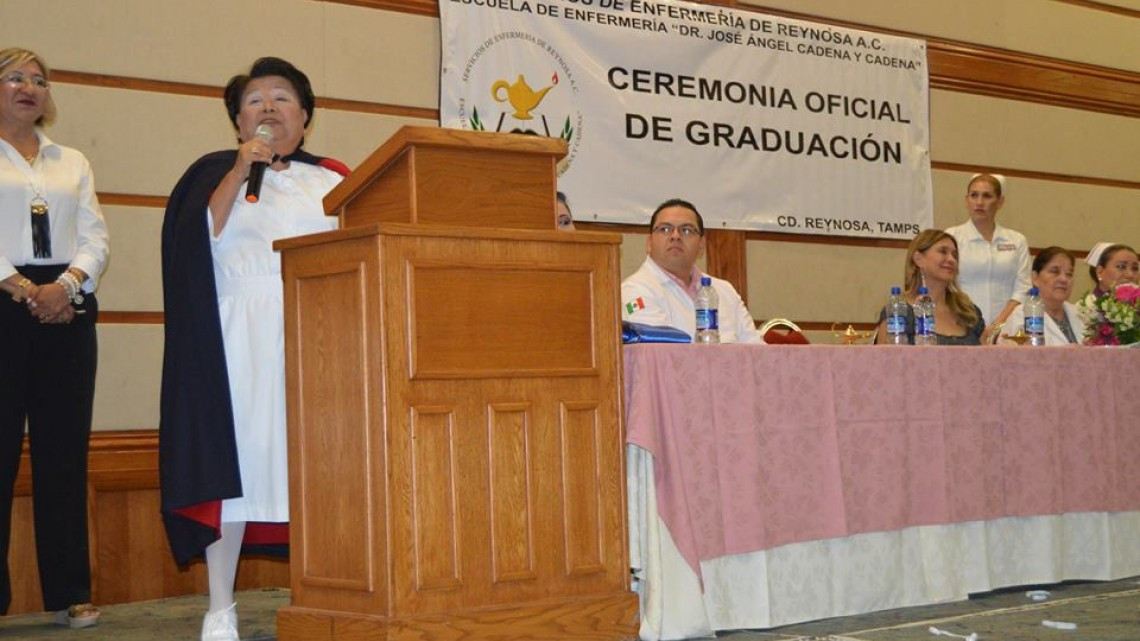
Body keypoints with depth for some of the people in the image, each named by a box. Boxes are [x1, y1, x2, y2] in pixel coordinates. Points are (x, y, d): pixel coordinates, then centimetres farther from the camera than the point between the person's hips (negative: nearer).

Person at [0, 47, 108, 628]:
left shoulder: (73, 163, 20)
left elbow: (96, 237, 10)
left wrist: (66, 284, -8)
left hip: (66, 310, 4)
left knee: (65, 449, 2)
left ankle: (69, 593, 5)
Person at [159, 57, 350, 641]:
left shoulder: (332, 178, 18)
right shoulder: (214, 173, 13)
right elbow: (201, 238, -4)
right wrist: (241, 170, -8)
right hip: (240, 339, -2)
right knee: (232, 460, -6)